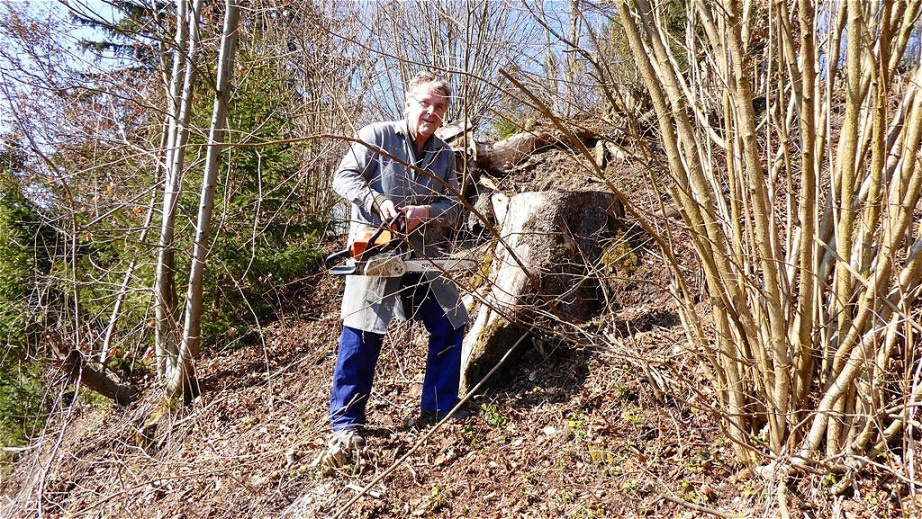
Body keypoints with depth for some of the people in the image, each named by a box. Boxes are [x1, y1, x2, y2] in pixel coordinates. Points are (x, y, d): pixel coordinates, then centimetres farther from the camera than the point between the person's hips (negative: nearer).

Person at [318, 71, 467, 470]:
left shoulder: (444, 154, 11)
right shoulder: (376, 136, -3)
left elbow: (453, 203, 6)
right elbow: (344, 178, -7)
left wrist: (427, 212, -15)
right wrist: (378, 202, -23)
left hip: (423, 252, 6)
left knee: (450, 326, 5)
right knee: (361, 335, -9)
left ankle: (439, 410, 18)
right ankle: (346, 426, -1)